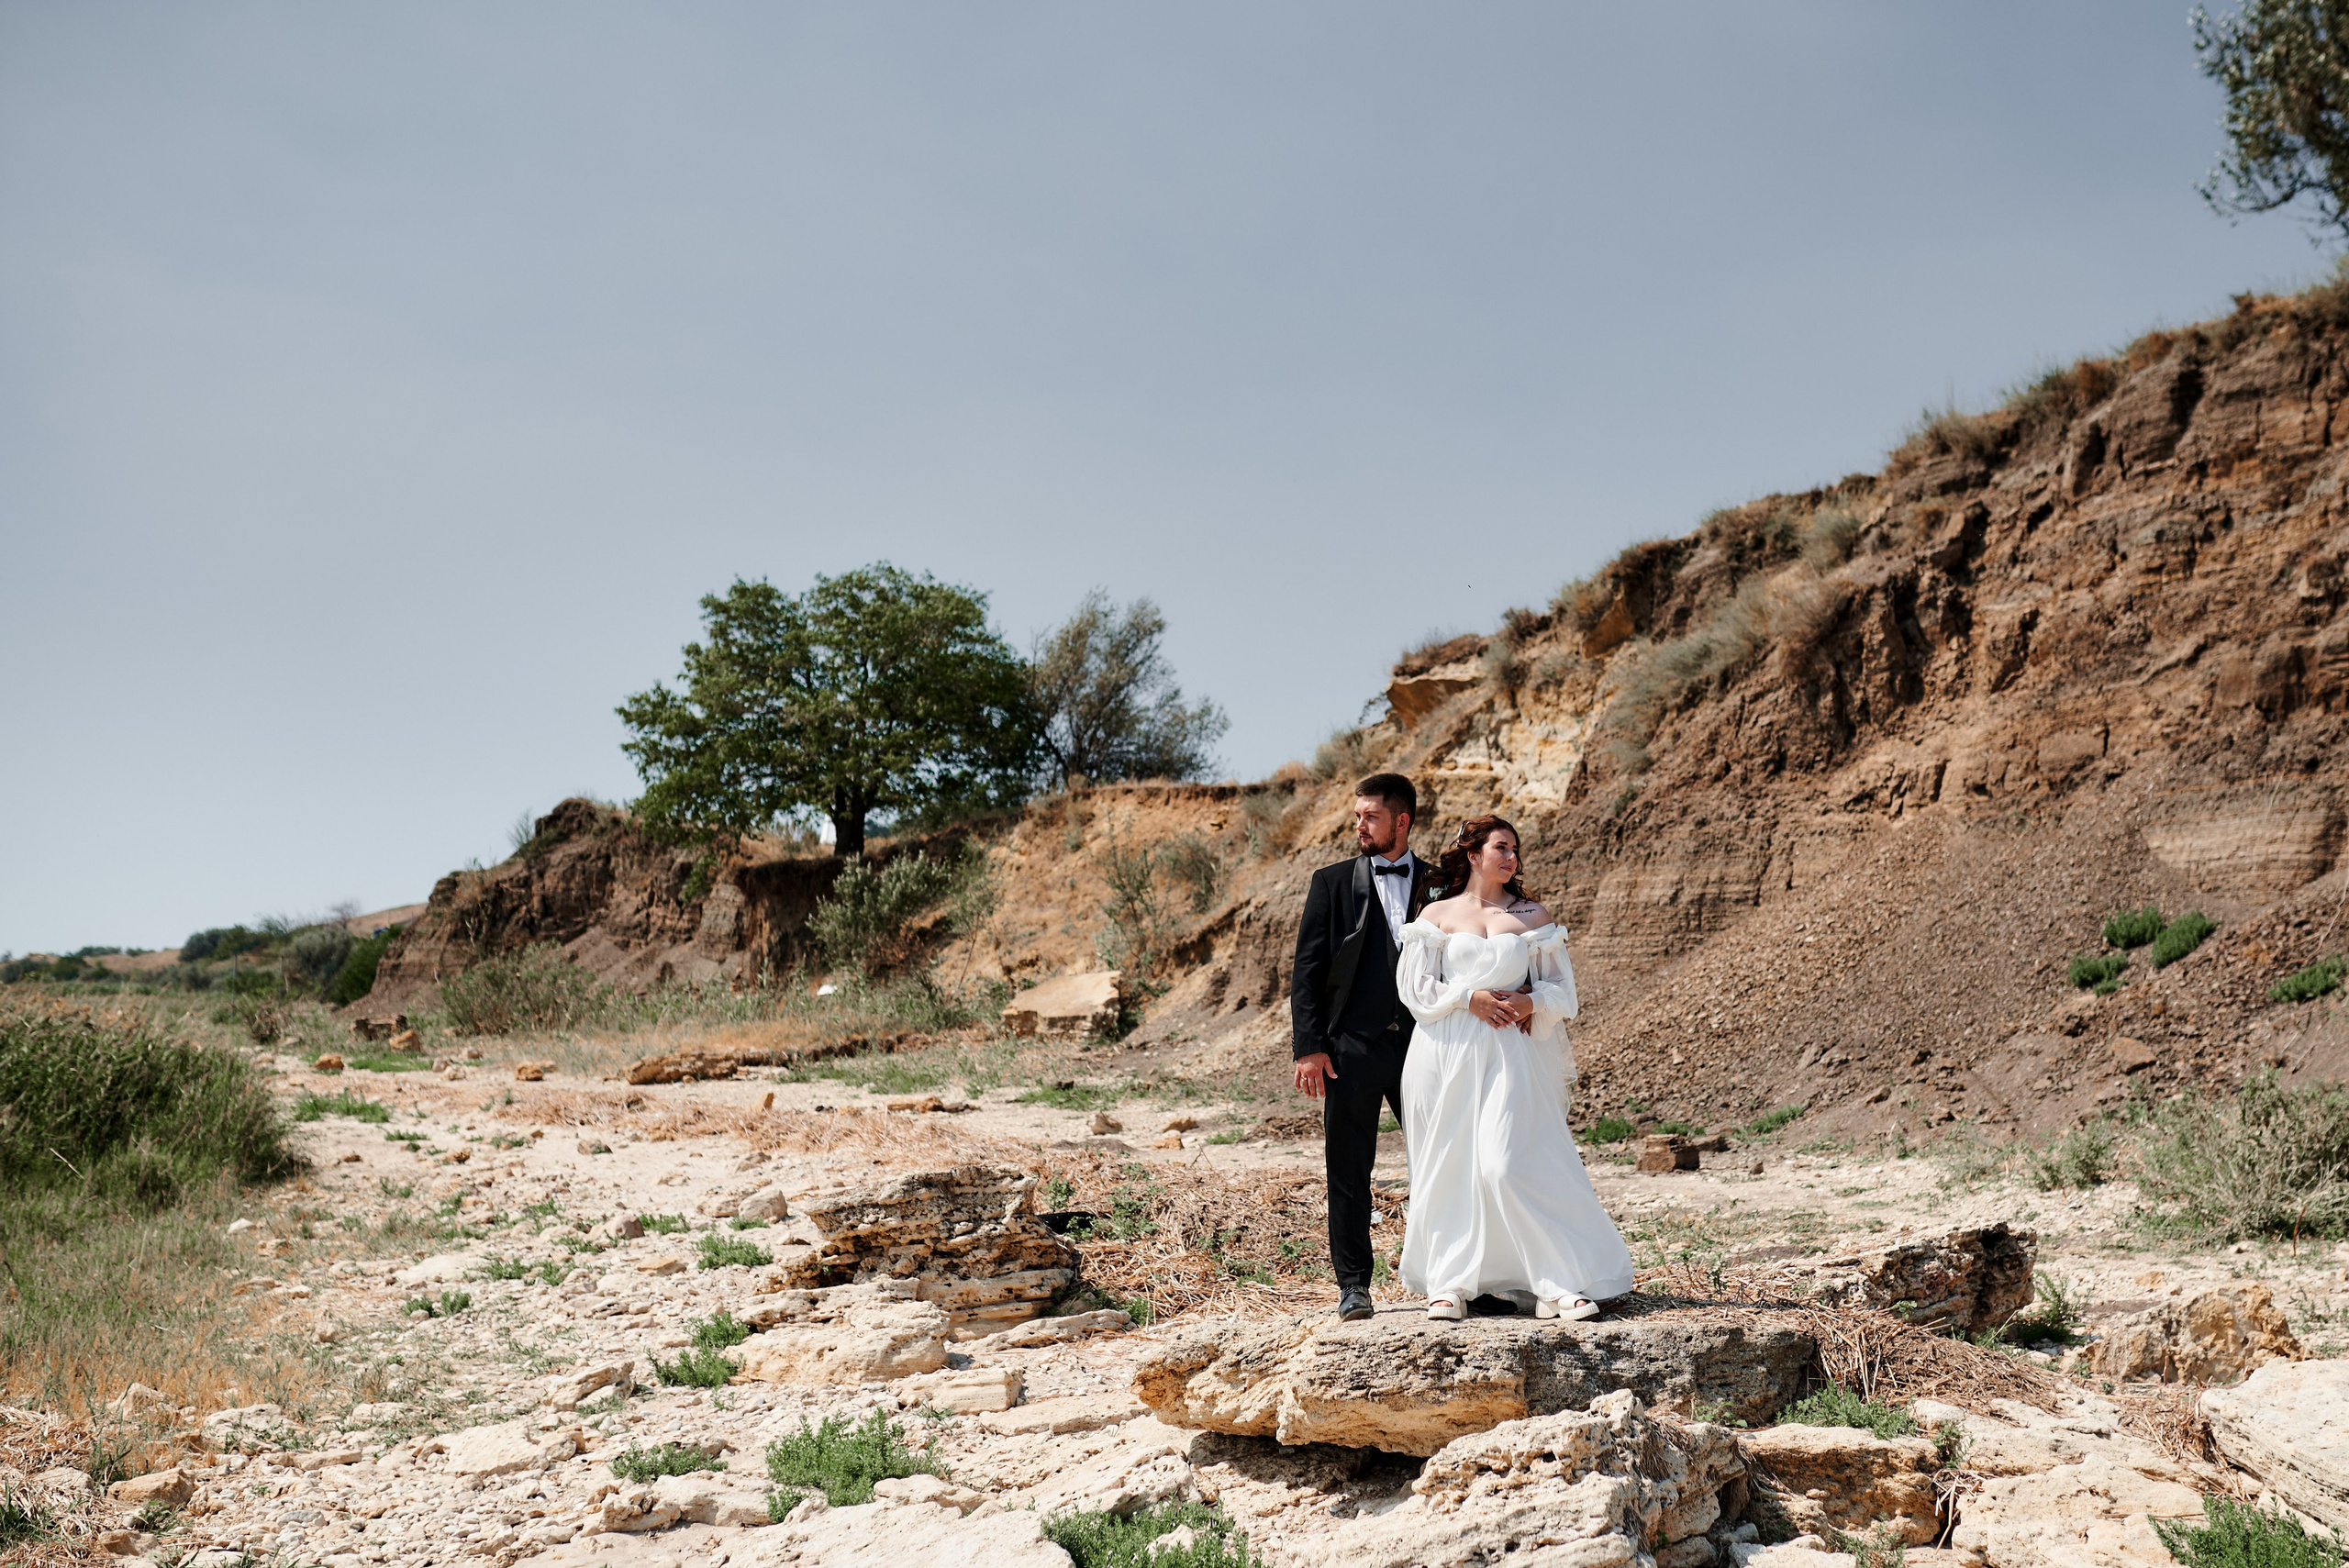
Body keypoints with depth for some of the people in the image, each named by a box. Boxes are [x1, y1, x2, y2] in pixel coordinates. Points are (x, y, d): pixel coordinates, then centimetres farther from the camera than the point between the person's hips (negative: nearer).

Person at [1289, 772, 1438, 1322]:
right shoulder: (1332, 883, 5)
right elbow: (1306, 969, 2)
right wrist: (1309, 1047, -6)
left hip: (1422, 1044, 1)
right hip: (1351, 1048, -1)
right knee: (1349, 1172, 3)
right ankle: (1353, 1286, 13)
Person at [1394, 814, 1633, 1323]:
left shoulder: (1534, 917, 12)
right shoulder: (1437, 915, 10)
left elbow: (1563, 989, 11)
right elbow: (1414, 985, 4)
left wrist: (1530, 1002, -10)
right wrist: (1470, 998, -10)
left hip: (1512, 1055, -1)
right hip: (1448, 1052, 1)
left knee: (1510, 1164, -13)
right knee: (1450, 1166, 0)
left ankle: (1559, 1285, -10)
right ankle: (1451, 1283, 7)